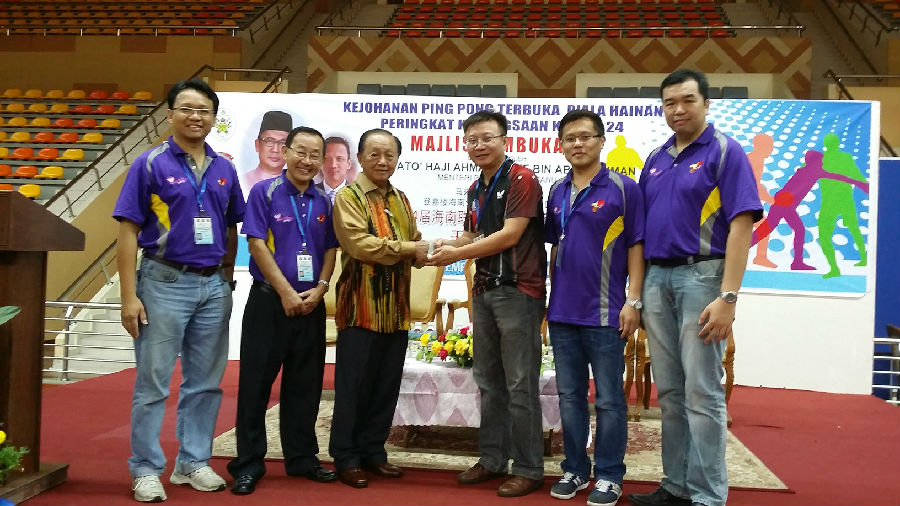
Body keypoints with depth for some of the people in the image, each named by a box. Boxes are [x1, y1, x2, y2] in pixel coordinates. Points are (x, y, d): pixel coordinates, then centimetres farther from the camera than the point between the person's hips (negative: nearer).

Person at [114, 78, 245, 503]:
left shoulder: (224, 169, 9)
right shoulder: (150, 164, -4)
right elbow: (128, 232, -7)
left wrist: (227, 277, 10)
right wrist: (129, 297, -12)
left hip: (214, 285, 5)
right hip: (165, 283, -4)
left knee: (206, 382, 11)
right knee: (153, 382, 2)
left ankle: (193, 462, 24)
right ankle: (146, 469, 15)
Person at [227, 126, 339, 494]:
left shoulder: (323, 201, 9)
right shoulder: (264, 192, -5)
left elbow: (331, 250, 11)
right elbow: (257, 244, -11)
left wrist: (319, 289, -5)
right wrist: (286, 293, -13)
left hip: (311, 306, 4)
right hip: (269, 301, -4)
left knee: (305, 386, 11)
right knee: (256, 384, 1)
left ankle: (302, 458, 22)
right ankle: (248, 464, 11)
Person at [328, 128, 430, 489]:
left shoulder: (401, 200, 16)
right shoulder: (348, 197, -5)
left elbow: (416, 245, 15)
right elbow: (360, 244, -20)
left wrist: (423, 252, -8)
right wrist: (408, 248, -14)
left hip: (396, 310, 6)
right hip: (361, 309, -6)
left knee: (387, 386, 12)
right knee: (353, 387, 1)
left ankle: (373, 451, 25)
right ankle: (346, 457, 14)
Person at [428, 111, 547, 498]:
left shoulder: (521, 179, -9)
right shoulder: (475, 189, 16)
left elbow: (509, 235, -17)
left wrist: (457, 255, -14)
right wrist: (449, 243, -1)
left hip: (518, 291, -8)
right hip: (484, 291, 8)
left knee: (520, 386, -3)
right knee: (488, 382, 13)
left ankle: (529, 469, 8)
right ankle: (493, 459, 24)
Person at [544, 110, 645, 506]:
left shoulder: (623, 188, -5)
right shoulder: (557, 192, 10)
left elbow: (636, 246, -6)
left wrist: (633, 301, -11)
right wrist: (550, 298, 13)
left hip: (605, 312, -5)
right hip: (562, 312, 5)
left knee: (608, 399, 5)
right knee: (570, 396, 13)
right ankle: (575, 469, 25)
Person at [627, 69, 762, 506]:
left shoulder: (725, 152, -3)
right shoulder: (656, 159, 15)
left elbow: (741, 225, -11)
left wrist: (727, 297, -19)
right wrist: (636, 291, 10)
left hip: (701, 276, -6)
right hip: (656, 279, 6)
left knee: (702, 394, -3)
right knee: (669, 393, 11)